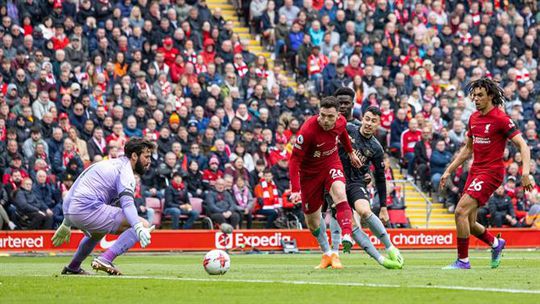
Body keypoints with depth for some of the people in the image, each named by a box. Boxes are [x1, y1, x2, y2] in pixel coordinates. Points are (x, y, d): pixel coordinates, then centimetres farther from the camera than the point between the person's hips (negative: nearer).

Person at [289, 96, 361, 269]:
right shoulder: (308, 130, -30)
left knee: (339, 193, -31)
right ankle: (327, 254, 28)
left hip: (332, 164, 2)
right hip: (310, 172, -2)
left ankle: (346, 236, -41)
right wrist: (295, 189, -32)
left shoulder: (341, 122, -15)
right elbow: (295, 159, -25)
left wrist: (350, 153, 27)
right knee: (312, 219, 7)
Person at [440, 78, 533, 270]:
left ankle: (463, 260, -9)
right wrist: (449, 171, 20)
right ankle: (496, 243, 35)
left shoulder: (501, 119, -11)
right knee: (469, 223, 8)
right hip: (475, 171, 8)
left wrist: (525, 172, -27)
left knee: (461, 211, -19)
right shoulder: (474, 118, 12)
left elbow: (523, 145, -14)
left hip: (491, 172, -8)